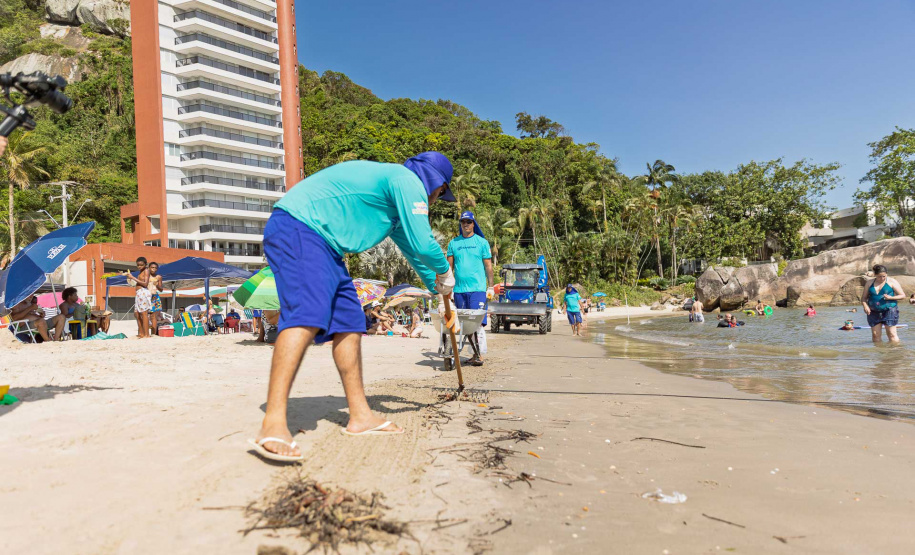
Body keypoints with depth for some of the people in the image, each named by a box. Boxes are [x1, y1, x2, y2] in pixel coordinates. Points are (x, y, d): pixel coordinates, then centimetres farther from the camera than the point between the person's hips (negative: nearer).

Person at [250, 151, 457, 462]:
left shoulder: (393, 194, 26)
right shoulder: (408, 181, -6)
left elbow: (411, 249, 37)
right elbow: (423, 245, -13)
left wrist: (440, 293, 43)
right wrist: (445, 271, 8)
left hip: (323, 245, 11)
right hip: (297, 228, -11)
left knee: (349, 323, 7)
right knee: (307, 317, -27)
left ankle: (360, 416, 15)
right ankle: (273, 425, -32)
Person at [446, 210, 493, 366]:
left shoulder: (482, 242, 7)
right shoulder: (453, 243, 12)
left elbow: (488, 266, 7)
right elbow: (449, 266, 13)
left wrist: (490, 287, 2)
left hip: (477, 288, -3)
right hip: (459, 289, 3)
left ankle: (478, 354, -10)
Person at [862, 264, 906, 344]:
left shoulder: (892, 282, 0)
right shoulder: (870, 283, 9)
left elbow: (902, 296, 1)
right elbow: (864, 298, 13)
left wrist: (891, 297, -17)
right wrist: (865, 306, -8)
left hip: (889, 311, -3)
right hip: (874, 312, 3)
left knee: (892, 335, -5)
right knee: (875, 335, 2)